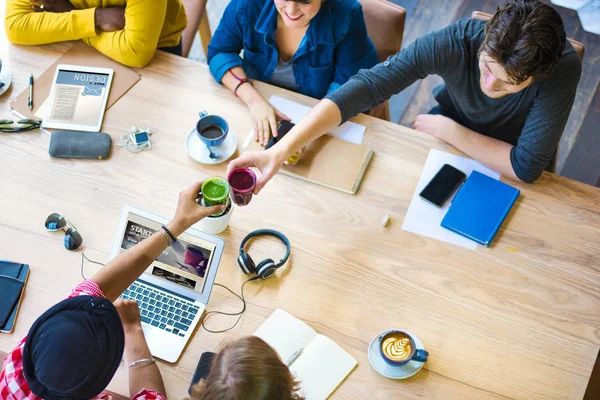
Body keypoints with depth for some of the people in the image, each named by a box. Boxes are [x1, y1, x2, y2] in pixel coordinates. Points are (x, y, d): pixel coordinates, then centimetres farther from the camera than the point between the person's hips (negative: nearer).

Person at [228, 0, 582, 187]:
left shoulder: (563, 67, -36)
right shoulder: (455, 42, -34)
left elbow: (527, 167, -34)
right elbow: (367, 86, -41)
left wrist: (446, 128, -29)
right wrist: (280, 151, -52)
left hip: (503, 167, -1)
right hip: (444, 137, 1)